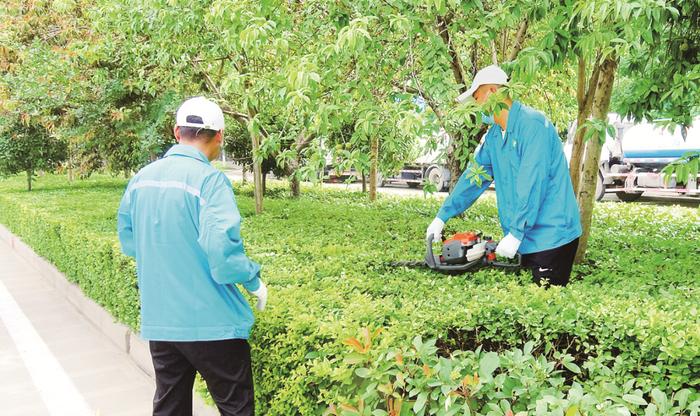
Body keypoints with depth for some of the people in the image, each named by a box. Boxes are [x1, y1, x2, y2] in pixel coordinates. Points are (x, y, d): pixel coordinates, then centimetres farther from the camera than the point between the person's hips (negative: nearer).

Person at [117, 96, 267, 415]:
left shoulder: (141, 178, 4)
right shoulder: (210, 180, -16)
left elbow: (128, 243, 15)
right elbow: (223, 252, -23)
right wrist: (254, 281, -6)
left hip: (158, 321, 7)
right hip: (211, 321, -6)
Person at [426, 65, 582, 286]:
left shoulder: (532, 123, -17)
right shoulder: (494, 135, 11)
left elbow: (531, 183, -23)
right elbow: (474, 175, 13)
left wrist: (516, 233, -24)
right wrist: (443, 216, 11)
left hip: (551, 235, -8)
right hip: (525, 239, 8)